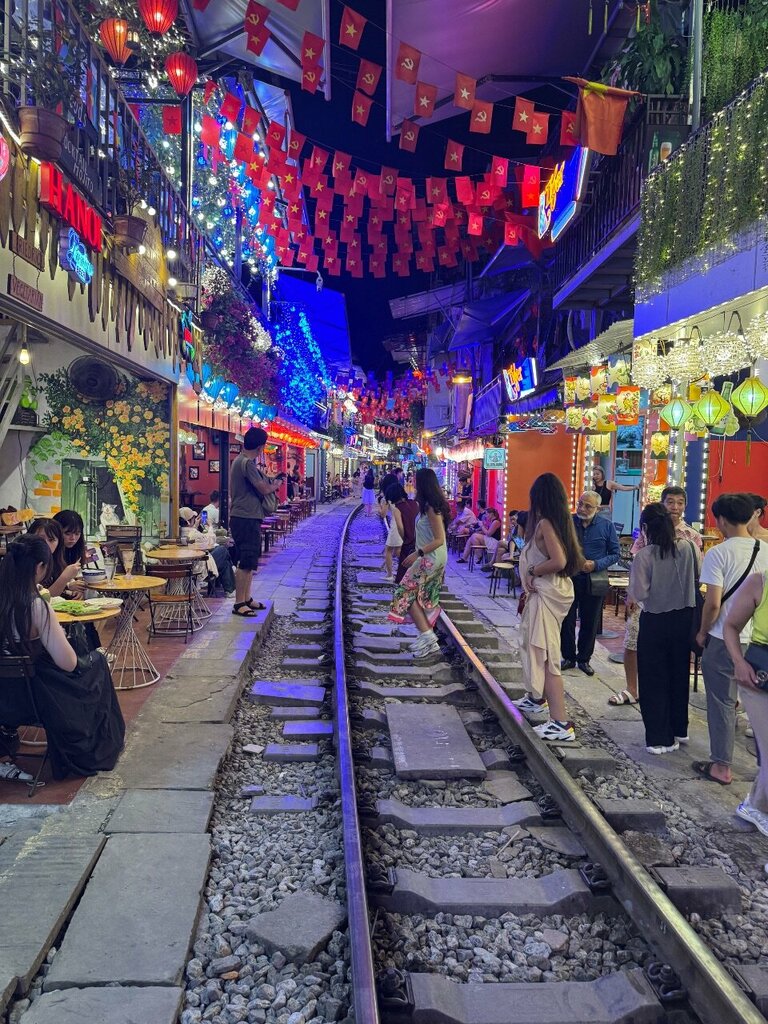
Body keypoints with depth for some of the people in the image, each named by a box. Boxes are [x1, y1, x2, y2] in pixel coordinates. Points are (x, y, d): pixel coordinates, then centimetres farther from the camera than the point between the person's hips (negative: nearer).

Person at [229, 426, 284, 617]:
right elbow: (264, 489, -19)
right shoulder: (247, 463, -17)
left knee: (248, 562, 16)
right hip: (246, 518, -11)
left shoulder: (242, 461, 16)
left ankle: (247, 599, 24)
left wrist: (271, 481, 7)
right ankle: (239, 604, -3)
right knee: (245, 563, -7)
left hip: (247, 517, 11)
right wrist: (276, 484, -1)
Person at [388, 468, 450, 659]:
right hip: (431, 558, 9)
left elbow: (439, 540, -21)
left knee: (407, 593, -5)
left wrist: (418, 553, -22)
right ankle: (429, 641, 19)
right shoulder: (434, 505, 10)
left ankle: (427, 635, -7)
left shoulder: (432, 508, -18)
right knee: (424, 599, 13)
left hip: (431, 558, -9)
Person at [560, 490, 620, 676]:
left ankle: (584, 659, 26)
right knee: (567, 621, 6)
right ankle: (568, 657, 23)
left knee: (590, 623, 11)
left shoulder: (606, 526, -4)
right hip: (568, 579, 0)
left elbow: (615, 554, 0)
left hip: (593, 582, 0)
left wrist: (596, 565, -14)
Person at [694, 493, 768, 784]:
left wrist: (702, 633, -2)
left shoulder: (718, 553, -14)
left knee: (722, 703, 6)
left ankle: (721, 766, 14)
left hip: (724, 640, -5)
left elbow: (713, 603, -18)